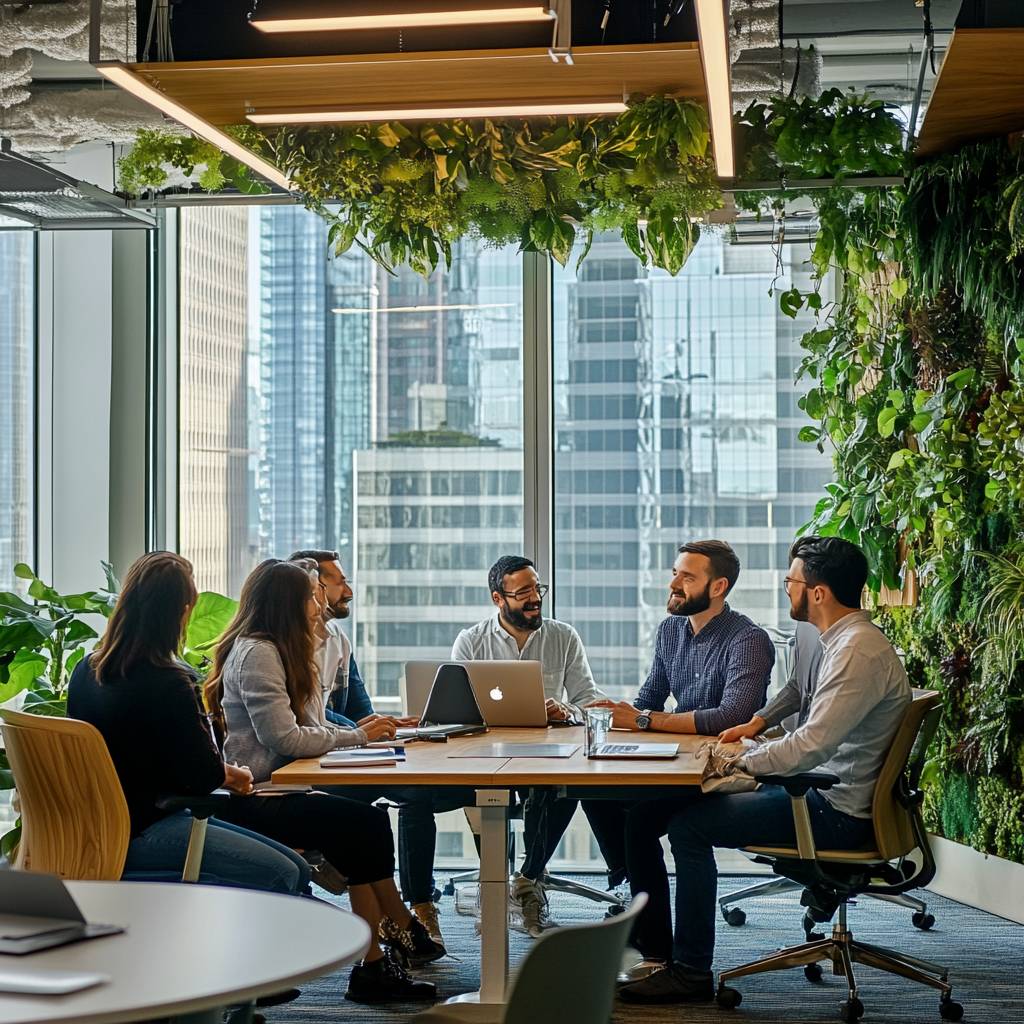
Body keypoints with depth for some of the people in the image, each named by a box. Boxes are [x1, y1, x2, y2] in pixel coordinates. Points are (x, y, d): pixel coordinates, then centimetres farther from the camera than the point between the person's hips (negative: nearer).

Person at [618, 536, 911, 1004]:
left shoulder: (858, 650, -23)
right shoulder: (841, 638, 10)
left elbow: (812, 745, -30)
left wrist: (742, 761, -18)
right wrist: (759, 720, 20)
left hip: (837, 811, -11)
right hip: (826, 790, 11)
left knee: (689, 826, -13)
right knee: (686, 805, 14)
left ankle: (691, 972, -5)